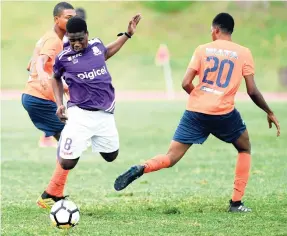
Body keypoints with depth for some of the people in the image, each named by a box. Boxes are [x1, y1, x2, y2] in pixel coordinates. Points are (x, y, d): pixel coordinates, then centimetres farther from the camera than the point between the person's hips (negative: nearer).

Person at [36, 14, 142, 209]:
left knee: (111, 156, 11)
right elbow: (56, 79, 13)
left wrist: (128, 34, 24)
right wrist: (59, 103, 3)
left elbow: (106, 53, 27)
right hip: (80, 114, -5)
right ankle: (51, 196, 9)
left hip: (105, 114, 5)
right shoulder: (64, 58, -7)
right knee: (67, 162, -14)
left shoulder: (97, 45, 1)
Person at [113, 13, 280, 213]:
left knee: (171, 158, 5)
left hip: (195, 112, 1)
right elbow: (252, 91, 0)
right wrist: (270, 113, 14)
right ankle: (236, 202, 17)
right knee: (245, 149, 25)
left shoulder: (203, 50, 5)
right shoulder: (243, 53, 2)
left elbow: (186, 84, 1)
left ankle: (140, 169, -26)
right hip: (224, 113, -1)